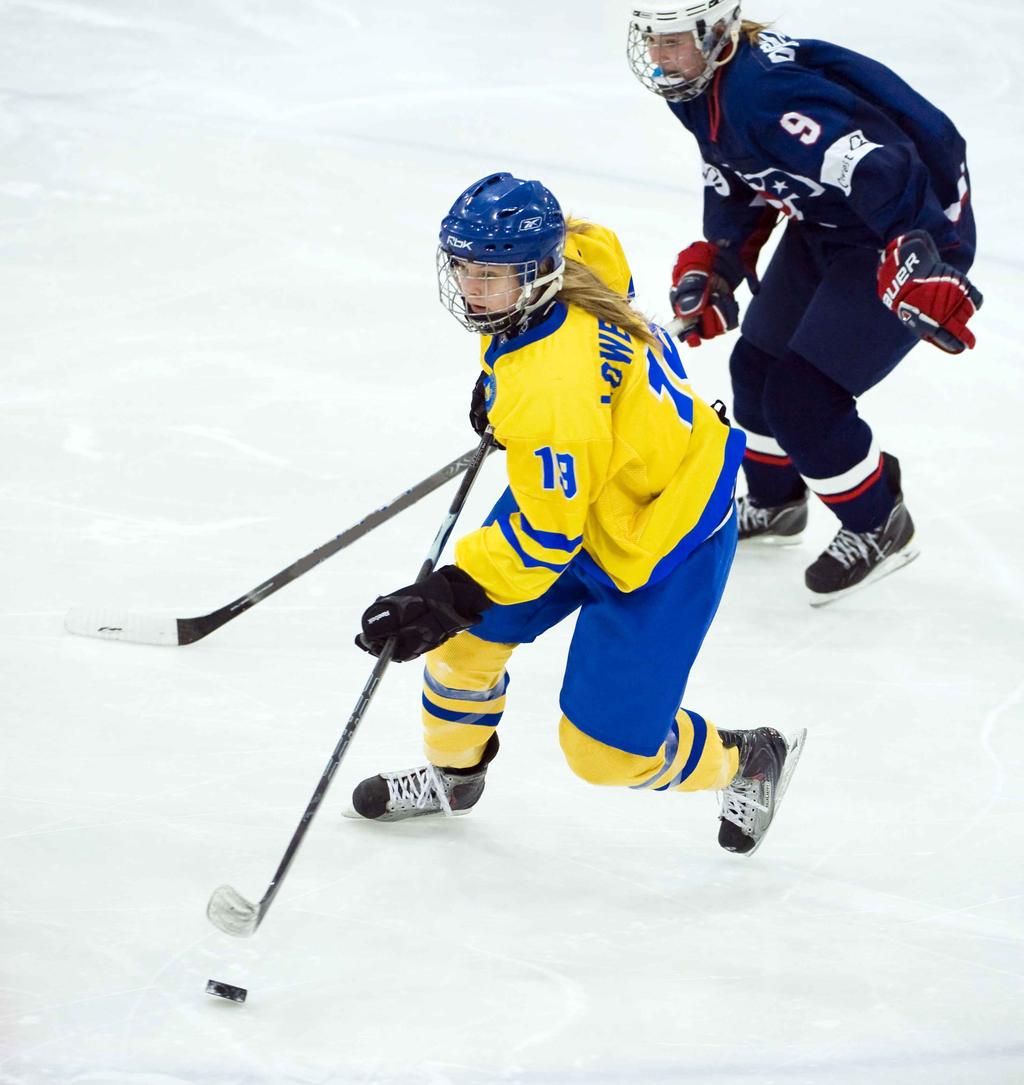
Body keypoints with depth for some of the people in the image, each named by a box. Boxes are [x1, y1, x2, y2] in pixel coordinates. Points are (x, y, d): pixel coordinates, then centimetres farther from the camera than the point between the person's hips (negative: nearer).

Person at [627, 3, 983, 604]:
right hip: (824, 225, 10)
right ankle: (774, 503, 44)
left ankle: (880, 529, 10)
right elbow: (736, 183, 17)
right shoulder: (702, 87, 0)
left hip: (914, 228, -10)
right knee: (758, 363, 19)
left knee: (802, 395, -12)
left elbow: (879, 170, -38)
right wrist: (711, 266, 7)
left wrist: (922, 267, -44)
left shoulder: (767, 91, -32)